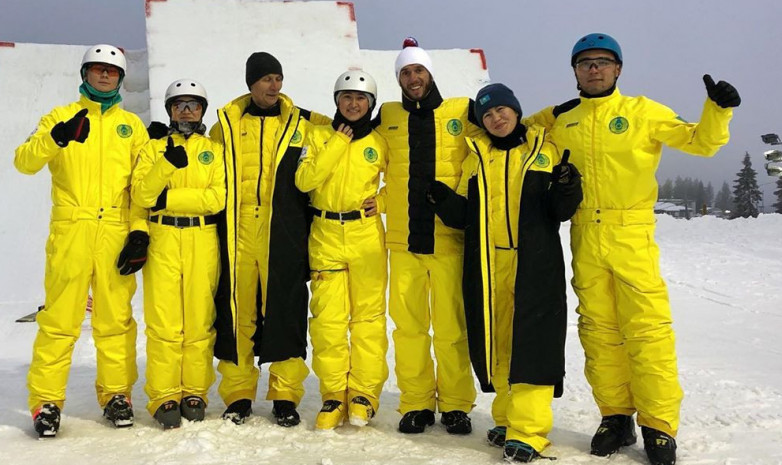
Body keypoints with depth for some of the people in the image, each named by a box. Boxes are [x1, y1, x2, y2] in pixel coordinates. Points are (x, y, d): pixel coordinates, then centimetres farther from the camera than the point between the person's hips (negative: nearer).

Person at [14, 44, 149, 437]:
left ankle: (116, 394, 16)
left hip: (116, 232, 2)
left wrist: (140, 232, 0)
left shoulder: (132, 125, 15)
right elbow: (24, 162, -1)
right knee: (60, 318, -2)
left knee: (116, 318, 5)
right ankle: (46, 400, 7)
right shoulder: (60, 117, 11)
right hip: (70, 228, -1)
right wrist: (54, 138, -20)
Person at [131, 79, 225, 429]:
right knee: (164, 321, -3)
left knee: (200, 320, 2)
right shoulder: (154, 148, 12)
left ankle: (194, 393, 12)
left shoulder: (215, 150, 10)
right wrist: (167, 164, -17)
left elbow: (218, 197, -5)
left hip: (203, 242, 0)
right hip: (162, 239, 0)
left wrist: (168, 198, -9)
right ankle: (164, 396, 5)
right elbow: (140, 194, -3)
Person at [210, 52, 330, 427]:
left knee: (285, 311, 0)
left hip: (283, 234, -1)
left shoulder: (304, 124, 8)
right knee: (235, 309, 3)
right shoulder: (226, 123, 11)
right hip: (237, 233, 1)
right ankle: (238, 393, 15)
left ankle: (286, 395, 10)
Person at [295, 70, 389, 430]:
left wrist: (382, 201, 0)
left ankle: (364, 394, 11)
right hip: (326, 236, 0)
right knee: (327, 317, -2)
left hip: (367, 236, 0)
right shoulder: (319, 136, 8)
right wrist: (337, 143, -9)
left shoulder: (380, 142, 8)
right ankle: (333, 394, 9)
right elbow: (304, 180, -7)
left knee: (368, 316, 1)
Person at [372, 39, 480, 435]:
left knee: (451, 325, 0)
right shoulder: (386, 117, 11)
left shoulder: (462, 111, 6)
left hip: (448, 238, -2)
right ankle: (416, 403, 17)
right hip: (403, 238, 2)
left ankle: (456, 404, 13)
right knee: (408, 324, 5)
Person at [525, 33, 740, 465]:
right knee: (598, 331, 8)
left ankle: (658, 425, 4)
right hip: (584, 238, 3)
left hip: (632, 235, -3)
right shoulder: (559, 120, 11)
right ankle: (615, 416, 20)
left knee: (647, 329, -6)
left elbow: (701, 142, 1)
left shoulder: (643, 112, 2)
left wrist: (718, 109, -15)